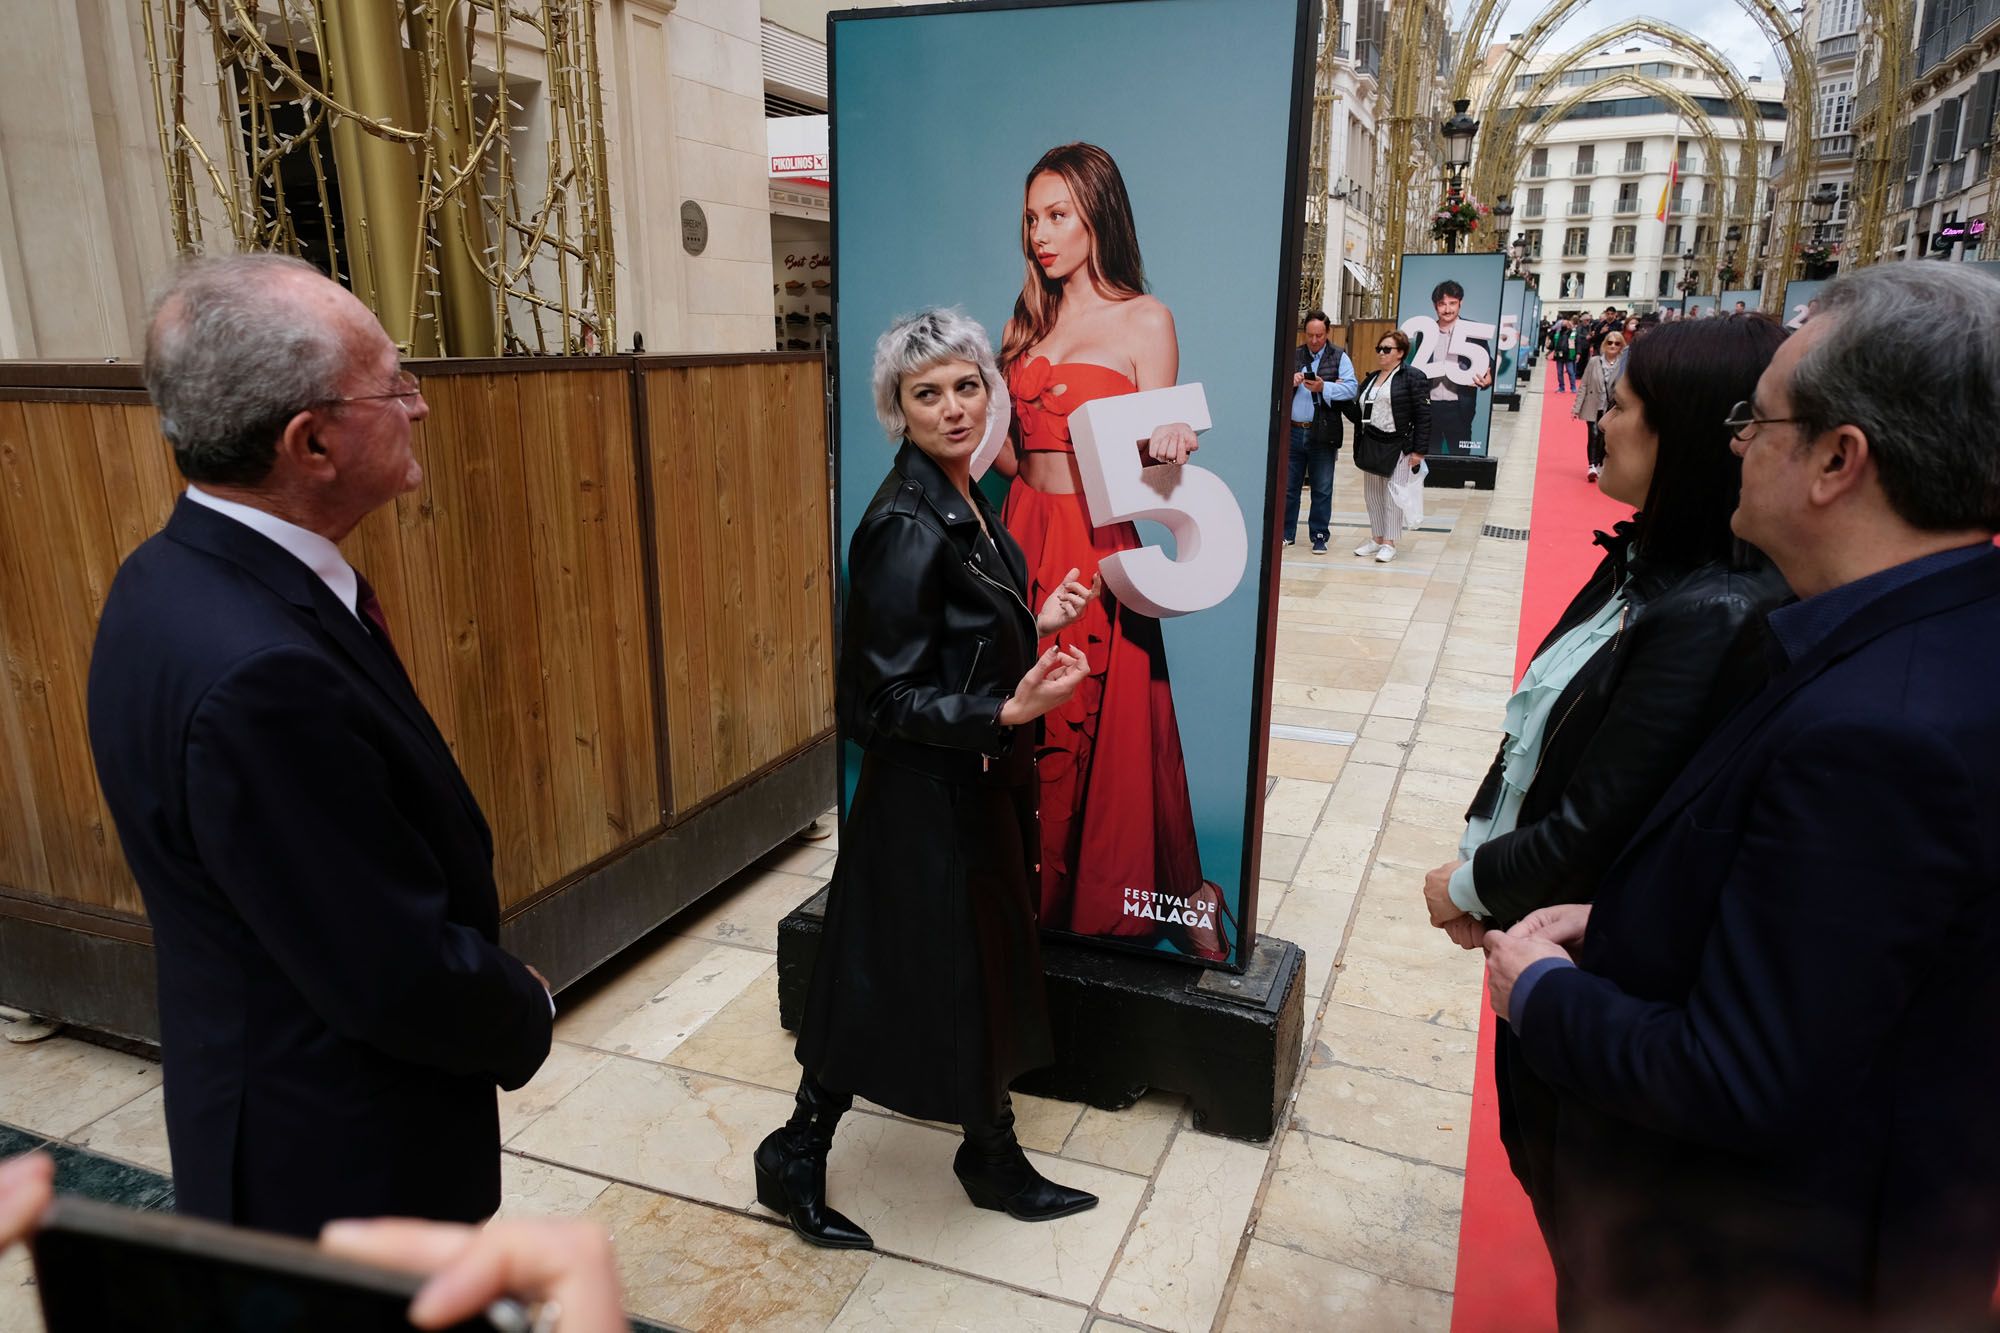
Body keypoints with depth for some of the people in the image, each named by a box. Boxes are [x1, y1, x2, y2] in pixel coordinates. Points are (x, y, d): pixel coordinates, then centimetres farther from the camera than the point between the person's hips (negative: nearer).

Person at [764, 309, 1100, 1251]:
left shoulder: (965, 499, 5)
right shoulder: (906, 527, -23)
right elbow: (889, 699, -23)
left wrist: (1035, 624, 11)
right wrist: (1009, 712, -32)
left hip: (982, 785, 9)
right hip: (927, 797, -9)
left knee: (987, 970, 19)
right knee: (887, 985, 7)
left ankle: (994, 1156, 38)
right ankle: (794, 1160, 29)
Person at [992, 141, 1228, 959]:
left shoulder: (1144, 321, -2)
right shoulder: (1027, 320, 14)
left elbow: (1153, 453, -4)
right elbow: (1011, 454, 13)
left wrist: (1168, 447, -26)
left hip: (1098, 545, -5)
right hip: (1024, 536, 5)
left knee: (1108, 729, -2)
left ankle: (1138, 906, 13)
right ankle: (1030, 891, 24)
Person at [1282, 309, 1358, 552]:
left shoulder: (1339, 357, 3)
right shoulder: (1293, 356, 10)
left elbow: (1350, 388, -8)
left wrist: (1324, 388, -21)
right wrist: (1290, 382, -13)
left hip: (1323, 434, -2)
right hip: (1293, 431, 2)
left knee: (1322, 489, 5)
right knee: (1288, 486, 8)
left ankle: (1319, 536, 14)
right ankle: (1286, 533, 19)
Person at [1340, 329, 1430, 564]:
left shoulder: (1412, 377, -5)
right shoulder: (1370, 379, 16)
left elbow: (1423, 416, -10)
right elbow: (1357, 414, 16)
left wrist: (1418, 450, -15)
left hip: (1397, 447, -7)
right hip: (1370, 445, 7)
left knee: (1393, 496, 0)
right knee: (1372, 495, 12)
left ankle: (1389, 544, 8)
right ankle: (1376, 539, 24)